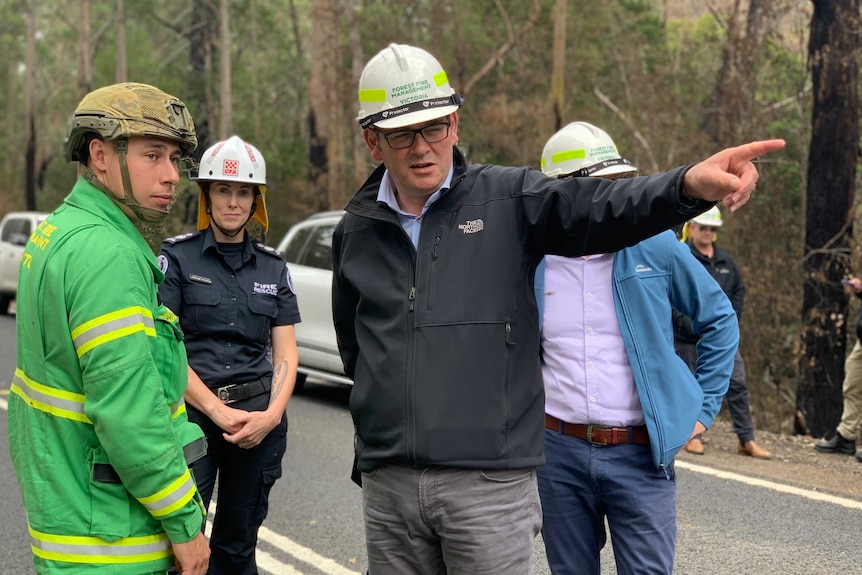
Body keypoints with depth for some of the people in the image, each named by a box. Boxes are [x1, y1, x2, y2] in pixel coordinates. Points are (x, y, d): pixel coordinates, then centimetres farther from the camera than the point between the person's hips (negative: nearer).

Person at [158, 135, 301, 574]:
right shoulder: (177, 257, 1)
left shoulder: (273, 267, 12)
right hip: (192, 411, -3)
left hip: (260, 418, 4)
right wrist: (219, 412, -14)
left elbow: (285, 352, 9)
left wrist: (272, 414, -9)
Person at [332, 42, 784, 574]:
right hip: (387, 484, 3)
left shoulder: (508, 199, 0)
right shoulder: (355, 231, 10)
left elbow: (597, 208, -18)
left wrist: (690, 184, -36)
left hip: (490, 481, -3)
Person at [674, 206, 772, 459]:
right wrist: (686, 322, -17)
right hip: (688, 338, -5)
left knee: (737, 384, 0)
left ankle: (747, 439, 5)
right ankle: (693, 435, 18)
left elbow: (739, 291, 21)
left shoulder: (725, 261, 12)